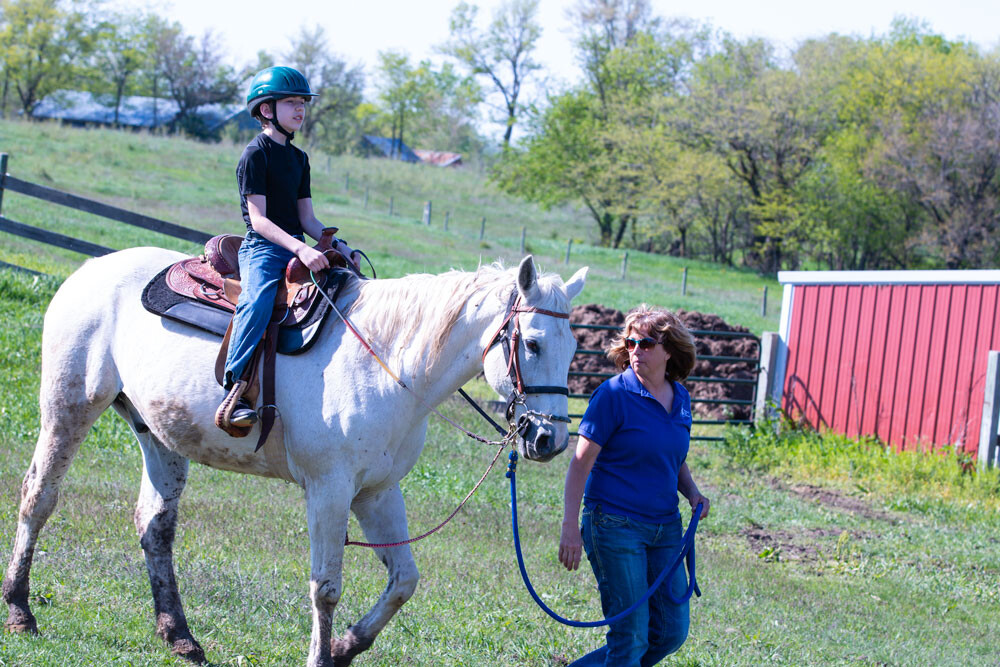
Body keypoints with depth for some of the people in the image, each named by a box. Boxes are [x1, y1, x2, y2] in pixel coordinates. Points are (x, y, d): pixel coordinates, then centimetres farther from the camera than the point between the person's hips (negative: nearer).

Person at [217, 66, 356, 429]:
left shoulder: (299, 159, 19)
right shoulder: (255, 154, -5)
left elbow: (306, 218, 17)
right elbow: (258, 218, -14)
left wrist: (336, 246, -2)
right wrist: (300, 249, -25)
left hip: (298, 248, 8)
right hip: (262, 248, -8)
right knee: (258, 301, -35)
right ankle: (234, 392, -40)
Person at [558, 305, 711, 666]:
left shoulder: (680, 398, 8)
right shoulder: (614, 395, -10)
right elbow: (581, 462, -12)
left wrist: (692, 492, 1)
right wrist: (570, 526, -19)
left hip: (665, 528, 7)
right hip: (616, 525, -7)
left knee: (672, 632, 8)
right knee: (631, 636, -6)